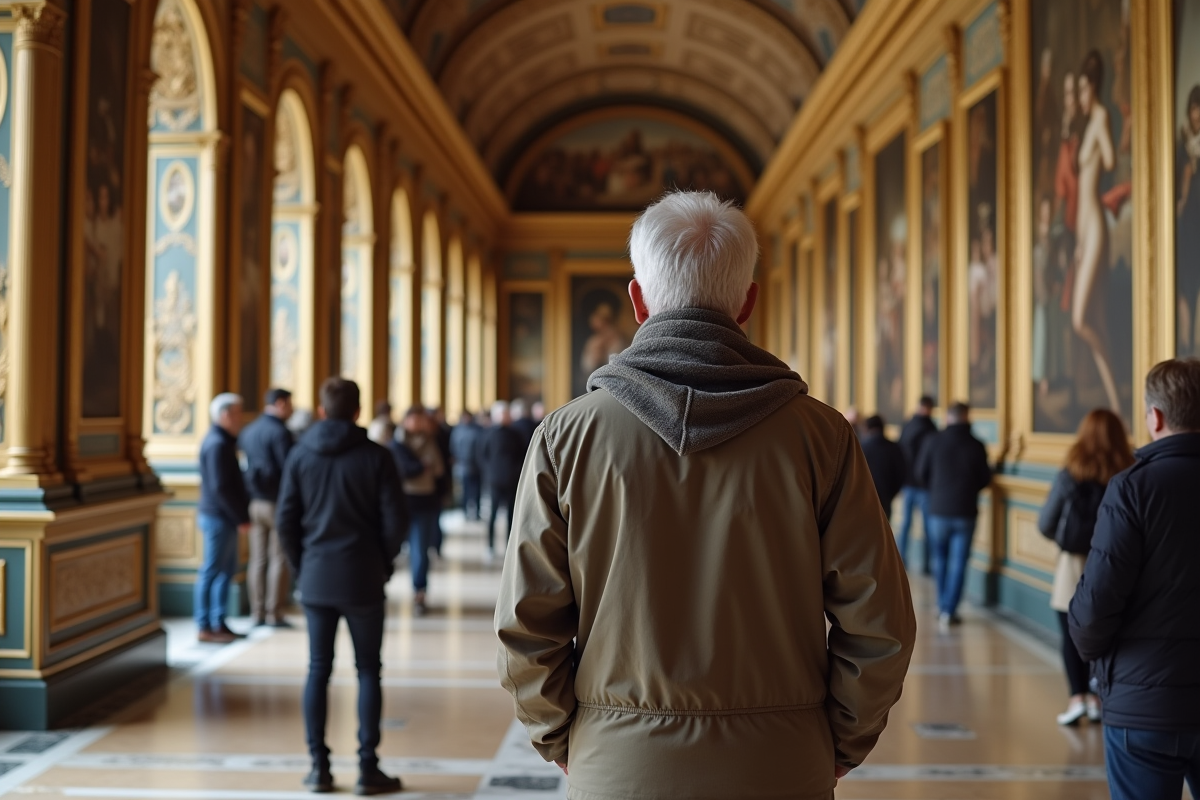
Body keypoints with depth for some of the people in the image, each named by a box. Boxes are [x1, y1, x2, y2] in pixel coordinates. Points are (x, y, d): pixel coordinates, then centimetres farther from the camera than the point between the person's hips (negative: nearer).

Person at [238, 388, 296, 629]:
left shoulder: (248, 431, 11)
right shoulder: (280, 432, -13)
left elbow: (242, 464, 15)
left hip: (254, 501, 7)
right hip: (278, 502, -7)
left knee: (257, 560, 8)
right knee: (279, 559, -1)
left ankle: (257, 613, 10)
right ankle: (274, 614, -1)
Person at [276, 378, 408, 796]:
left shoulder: (301, 455, 1)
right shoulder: (375, 456, -6)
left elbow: (285, 521, 0)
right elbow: (395, 521, -8)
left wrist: (301, 566, 12)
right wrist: (382, 564, 7)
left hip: (315, 580, 2)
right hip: (363, 581, -2)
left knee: (318, 671, 10)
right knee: (368, 672, 6)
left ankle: (319, 766, 12)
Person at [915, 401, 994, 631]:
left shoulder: (934, 441, -7)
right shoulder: (977, 446, -7)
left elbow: (922, 472, 1)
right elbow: (985, 479, 0)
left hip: (939, 509, 1)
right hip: (966, 511, 0)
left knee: (939, 557, 18)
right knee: (958, 561, 3)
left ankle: (943, 605, 21)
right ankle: (949, 611, -2)